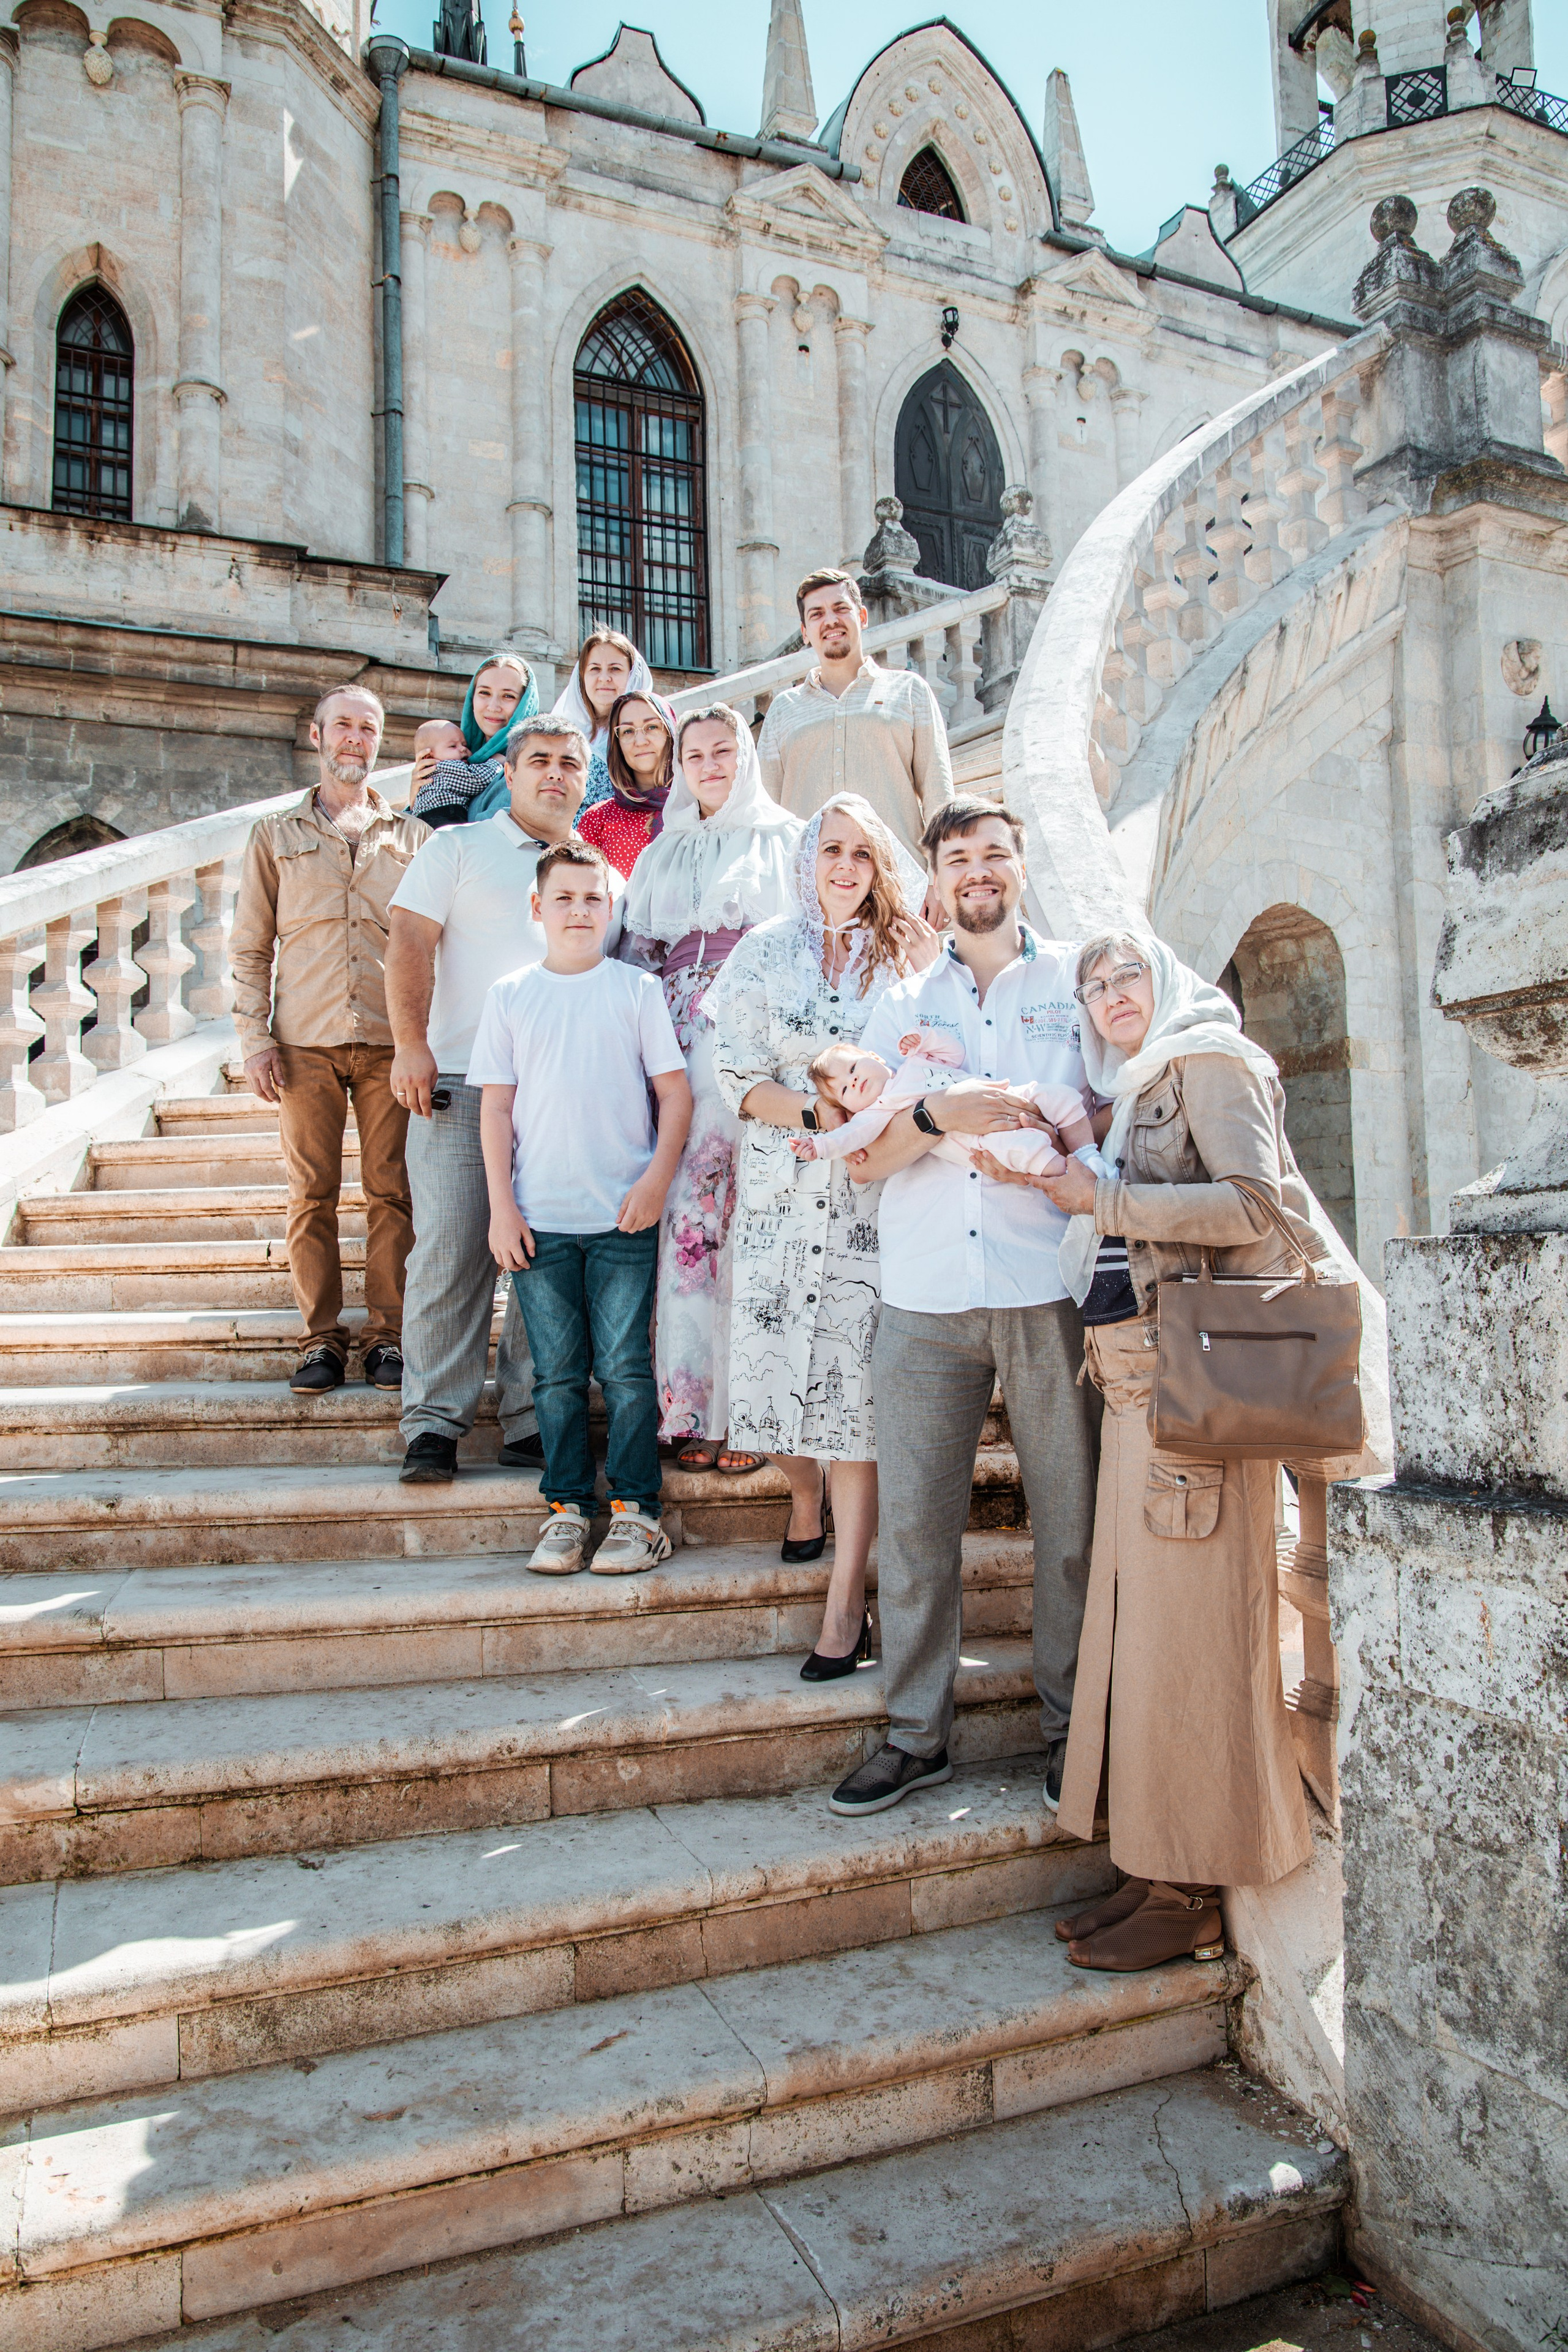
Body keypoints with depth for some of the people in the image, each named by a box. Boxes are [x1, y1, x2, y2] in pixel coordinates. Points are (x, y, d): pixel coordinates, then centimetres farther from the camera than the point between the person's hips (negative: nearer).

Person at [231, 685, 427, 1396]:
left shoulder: (410, 836, 14)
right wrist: (255, 1038, -1)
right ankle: (321, 1339, 7)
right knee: (312, 1193, 0)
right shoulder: (274, 835, 14)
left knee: (391, 1191, -2)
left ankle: (388, 1336, 6)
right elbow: (252, 948, 11)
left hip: (388, 1041, 0)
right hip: (304, 1042, 0)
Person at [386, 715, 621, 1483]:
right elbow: (410, 943, 1)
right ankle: (435, 1423, 3)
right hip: (462, 1086, -3)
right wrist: (411, 1044, -12)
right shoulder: (458, 848, 10)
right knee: (451, 1253, -6)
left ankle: (533, 1422, 10)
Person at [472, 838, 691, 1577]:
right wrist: (502, 1206, 1)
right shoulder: (510, 995, 7)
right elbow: (496, 1107, 6)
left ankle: (637, 1509, 12)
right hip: (539, 1217, 2)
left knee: (625, 1368, 0)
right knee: (557, 1372, 8)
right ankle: (568, 1508, 19)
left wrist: (656, 1179, -8)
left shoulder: (637, 989, 4)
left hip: (624, 1215, -1)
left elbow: (676, 1092, 3)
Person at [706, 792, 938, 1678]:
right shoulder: (768, 951, 9)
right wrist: (820, 1114, -12)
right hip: (780, 1187, 1)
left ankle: (847, 1605, 4)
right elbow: (742, 1080, 3)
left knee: (855, 1379, -5)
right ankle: (807, 1501, 34)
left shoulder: (907, 959, 8)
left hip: (872, 1193, -1)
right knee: (774, 1364, -1)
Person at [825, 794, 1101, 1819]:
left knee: (1072, 1516, 3)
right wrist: (937, 1114, -11)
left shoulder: (1076, 978, 13)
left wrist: (1040, 1118, -11)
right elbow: (866, 1157, 9)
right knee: (913, 1519, 2)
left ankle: (1074, 1725, 19)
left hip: (1052, 1288, -1)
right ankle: (917, 1735, 15)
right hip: (926, 1296, 2)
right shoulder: (905, 1002, 18)